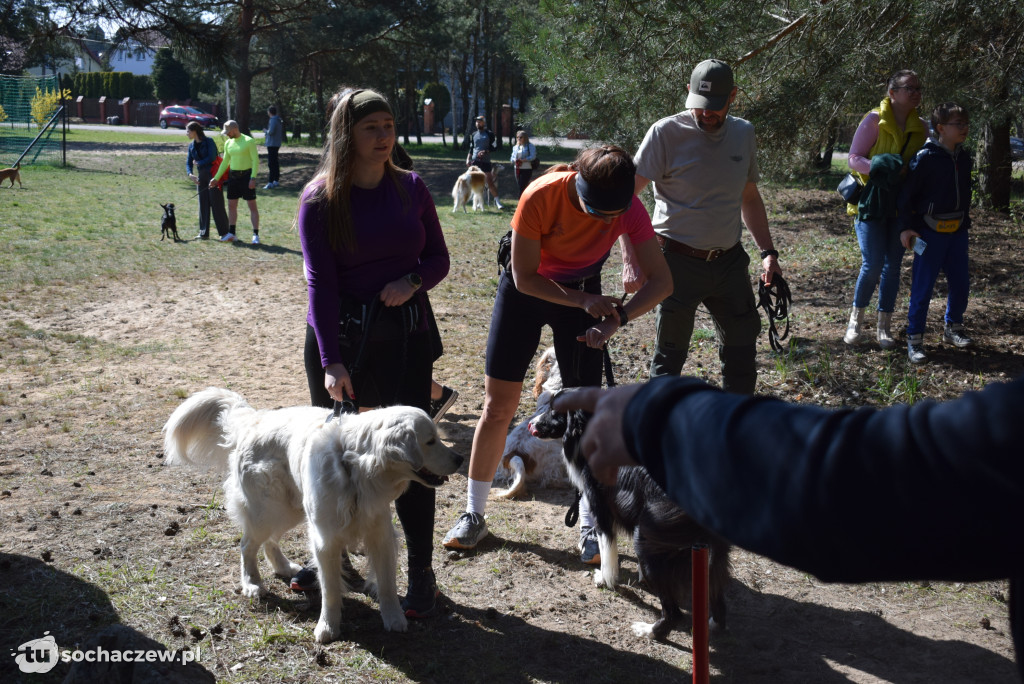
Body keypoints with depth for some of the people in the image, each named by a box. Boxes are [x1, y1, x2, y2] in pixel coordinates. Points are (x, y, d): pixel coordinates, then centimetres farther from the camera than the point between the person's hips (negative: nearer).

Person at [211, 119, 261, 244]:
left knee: (252, 205, -4)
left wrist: (253, 178, -19)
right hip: (233, 176, 6)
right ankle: (231, 233, 16)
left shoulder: (249, 141, -9)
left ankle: (255, 235, -3)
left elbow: (255, 160, -11)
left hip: (247, 175, -6)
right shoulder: (228, 143, 10)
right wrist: (216, 178, 13)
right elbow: (225, 162, 17)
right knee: (231, 205, 8)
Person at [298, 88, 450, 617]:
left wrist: (413, 281, -14)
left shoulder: (411, 188, 3)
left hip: (405, 333, 1)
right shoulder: (319, 199, -5)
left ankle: (421, 574, 10)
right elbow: (320, 281, -11)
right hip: (339, 335, -1)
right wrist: (331, 362, -19)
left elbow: (439, 258, 9)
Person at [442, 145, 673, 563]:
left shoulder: (628, 209, -25)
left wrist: (619, 317, -36)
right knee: (498, 406, 1)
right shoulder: (540, 198, -31)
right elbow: (524, 278, -22)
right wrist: (583, 302, -29)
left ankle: (589, 526, 7)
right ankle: (474, 514, 15)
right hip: (527, 289, -1)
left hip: (584, 293, 1)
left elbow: (661, 281, -21)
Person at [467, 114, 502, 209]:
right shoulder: (474, 135, 13)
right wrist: (468, 158, 7)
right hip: (475, 161, 4)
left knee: (490, 182, -6)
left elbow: (495, 147, -4)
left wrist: (485, 151, -17)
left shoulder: (489, 134, 0)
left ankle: (496, 201, 0)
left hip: (485, 161, -4)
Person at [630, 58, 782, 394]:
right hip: (679, 262, -5)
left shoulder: (744, 133, 6)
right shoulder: (667, 132, -11)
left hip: (729, 261, 5)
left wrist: (768, 252, 9)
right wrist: (631, 249, -29)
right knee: (670, 355, 4)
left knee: (742, 346, 13)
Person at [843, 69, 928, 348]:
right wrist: (875, 165, -29)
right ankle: (856, 319, 9)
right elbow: (853, 158, -9)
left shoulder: (921, 127, 5)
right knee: (872, 264, -11)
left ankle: (884, 326, 14)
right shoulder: (874, 120, -10)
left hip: (901, 205, 5)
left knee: (892, 266, 5)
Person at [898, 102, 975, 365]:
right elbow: (906, 193, -11)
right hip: (931, 232, -6)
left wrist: (965, 219, 18)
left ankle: (953, 328, 30)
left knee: (961, 283, 11)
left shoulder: (964, 158, 8)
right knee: (923, 286, -2)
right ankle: (914, 339, 7)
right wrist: (906, 226, -13)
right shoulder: (925, 157, -13)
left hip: (958, 230, 6)